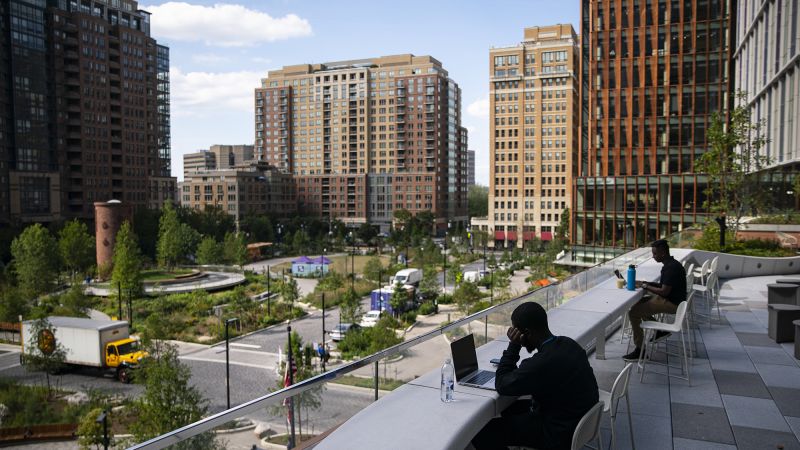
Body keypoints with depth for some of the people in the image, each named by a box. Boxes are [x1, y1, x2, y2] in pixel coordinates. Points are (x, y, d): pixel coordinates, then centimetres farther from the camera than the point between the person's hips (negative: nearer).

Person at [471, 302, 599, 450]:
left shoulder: (542, 362, -31)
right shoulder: (568, 343, -3)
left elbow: (501, 385, -15)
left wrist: (513, 346, -15)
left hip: (560, 435, -9)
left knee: (481, 433, -8)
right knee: (510, 408, 25)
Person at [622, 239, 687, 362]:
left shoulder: (671, 268, -23)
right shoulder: (670, 264, 9)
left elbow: (664, 291, -25)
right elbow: (663, 285, 17)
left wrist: (646, 286, -13)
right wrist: (646, 283, 4)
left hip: (671, 304, -11)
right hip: (669, 300, 11)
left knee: (633, 313, -17)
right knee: (637, 303, 18)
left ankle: (640, 350, -12)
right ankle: (660, 330, 20)